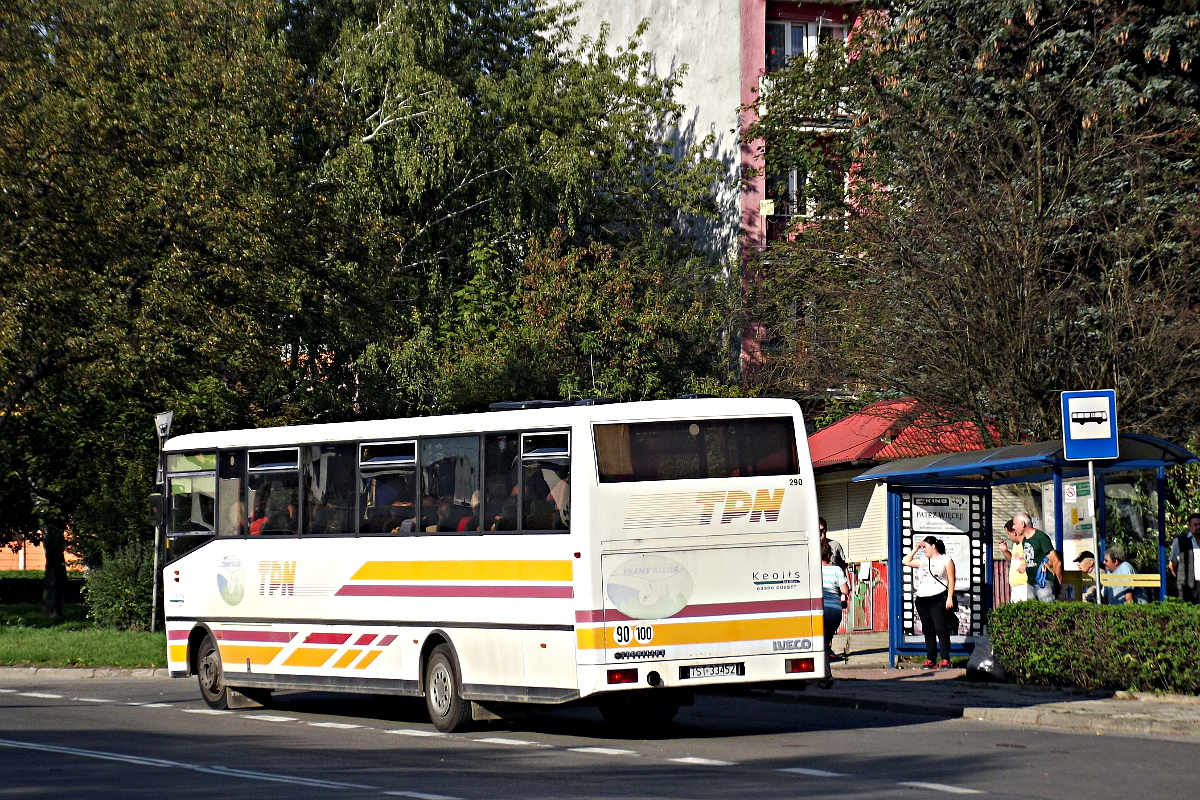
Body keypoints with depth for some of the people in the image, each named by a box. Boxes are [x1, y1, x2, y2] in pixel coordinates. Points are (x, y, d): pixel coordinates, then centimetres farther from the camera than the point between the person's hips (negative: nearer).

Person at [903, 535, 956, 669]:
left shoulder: (946, 560, 5)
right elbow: (906, 562, 29)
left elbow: (951, 580, -1)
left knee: (941, 630, -12)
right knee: (928, 631, 5)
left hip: (938, 599, -6)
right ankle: (930, 660, 6)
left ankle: (945, 660, -14)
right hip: (922, 600, 6)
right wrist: (916, 548, 22)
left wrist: (950, 598, -10)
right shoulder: (922, 561, 21)